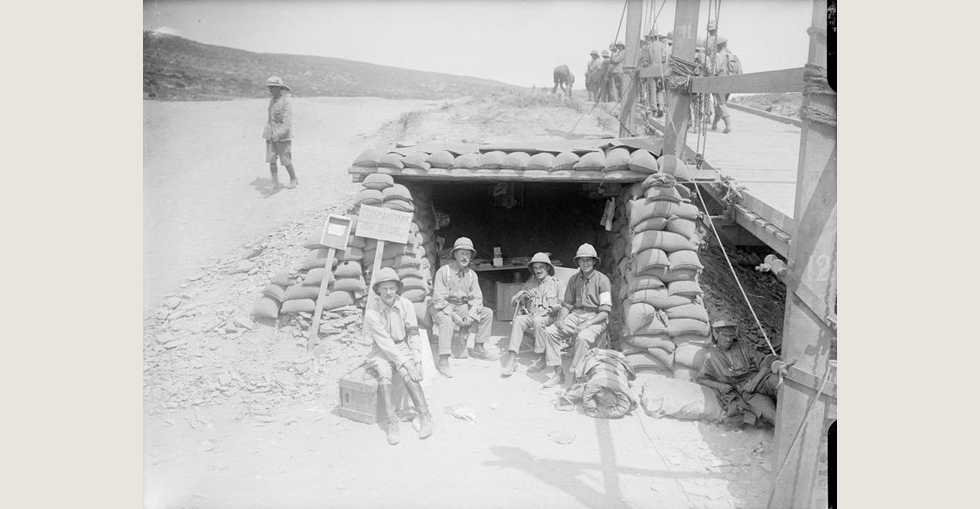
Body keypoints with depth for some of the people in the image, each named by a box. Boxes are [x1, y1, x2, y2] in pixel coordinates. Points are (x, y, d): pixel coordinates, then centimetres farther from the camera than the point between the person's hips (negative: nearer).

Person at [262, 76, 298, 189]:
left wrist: (279, 134, -32)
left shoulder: (286, 102, -14)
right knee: (271, 160, 1)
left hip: (283, 137, -7)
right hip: (271, 136, 7)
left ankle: (294, 180, 20)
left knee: (286, 161, 1)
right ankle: (275, 182, 8)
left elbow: (287, 122, -22)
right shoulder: (272, 101, 9)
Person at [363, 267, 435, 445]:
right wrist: (404, 362, -26)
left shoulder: (406, 305, -7)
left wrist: (417, 360, -16)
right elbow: (384, 342, -20)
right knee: (384, 374, -31)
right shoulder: (372, 311, -14)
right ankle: (391, 423, -33)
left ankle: (425, 417, -29)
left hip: (402, 347, 2)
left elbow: (413, 335, -4)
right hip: (381, 350, -1)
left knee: (408, 374, -27)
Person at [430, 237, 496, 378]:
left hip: (462, 307, 6)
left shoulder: (471, 274, 3)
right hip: (443, 308, -6)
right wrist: (453, 315, -27)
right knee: (446, 320, -38)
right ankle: (443, 361, -35)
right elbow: (438, 299, -20)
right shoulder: (444, 271, -15)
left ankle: (478, 348, 4)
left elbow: (476, 298, 0)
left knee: (487, 312, -4)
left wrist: (470, 315, -18)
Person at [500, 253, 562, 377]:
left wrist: (553, 308, -17)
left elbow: (560, 304, 5)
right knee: (518, 320, -29)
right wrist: (522, 295, -5)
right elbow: (514, 301, 16)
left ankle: (541, 356, -27)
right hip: (530, 315, 3)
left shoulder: (555, 283, 10)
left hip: (547, 316, -3)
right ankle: (512, 359, -37)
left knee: (537, 321, -37)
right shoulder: (530, 283, 19)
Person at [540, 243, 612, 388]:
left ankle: (578, 377, -30)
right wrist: (561, 317, -7)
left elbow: (605, 312, -10)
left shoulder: (602, 280, -6)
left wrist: (586, 324, -23)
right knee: (549, 332, -15)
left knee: (582, 337, -36)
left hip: (596, 318, -6)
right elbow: (567, 304, 15)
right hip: (575, 315, 6)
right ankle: (558, 373, -12)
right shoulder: (574, 279, 11)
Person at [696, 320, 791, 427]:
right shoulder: (711, 357, 6)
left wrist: (755, 381, -15)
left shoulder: (742, 346, 9)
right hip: (746, 392, -1)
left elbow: (765, 363, 4)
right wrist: (719, 386, -2)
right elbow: (700, 378, 15)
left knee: (775, 380, -37)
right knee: (769, 414, -33)